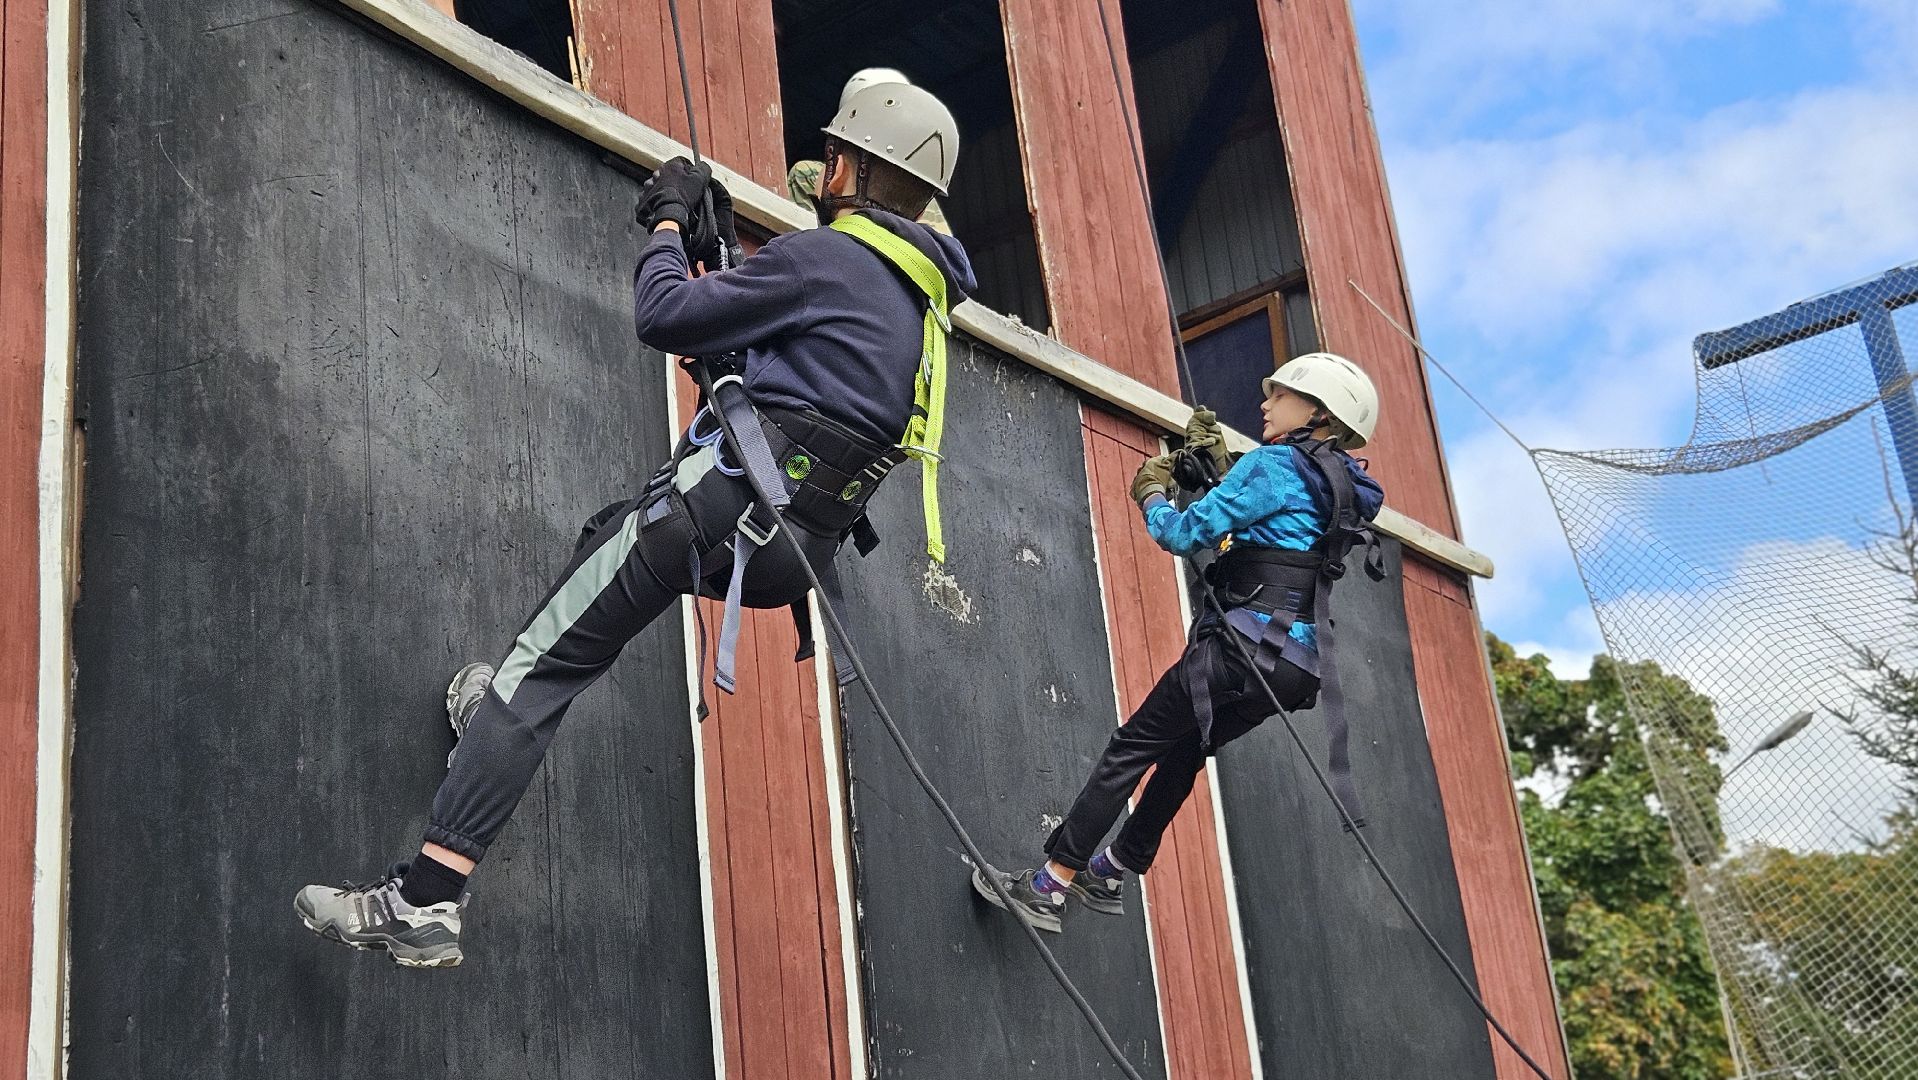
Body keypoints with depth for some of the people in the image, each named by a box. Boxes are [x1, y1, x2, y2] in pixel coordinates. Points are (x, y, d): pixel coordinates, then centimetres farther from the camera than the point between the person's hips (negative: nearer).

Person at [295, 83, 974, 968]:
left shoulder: (827, 257, -9)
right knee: (612, 533, 35)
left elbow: (665, 317, -7)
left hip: (722, 503, -9)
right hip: (794, 555, 9)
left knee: (541, 664, -9)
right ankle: (504, 714, 40)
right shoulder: (920, 298, 20)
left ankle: (423, 900, -15)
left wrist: (669, 222, 9)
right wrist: (719, 248, 26)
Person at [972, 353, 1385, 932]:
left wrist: (1151, 492, 9)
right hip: (1294, 665, 9)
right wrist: (1218, 464, 23)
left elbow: (1187, 533, -10)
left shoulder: (1277, 462, -9)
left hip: (1247, 648, -9)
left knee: (1133, 746, -4)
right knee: (1183, 751, 23)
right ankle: (1112, 872, 32)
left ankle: (1048, 886, -5)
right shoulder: (1337, 487, 18)